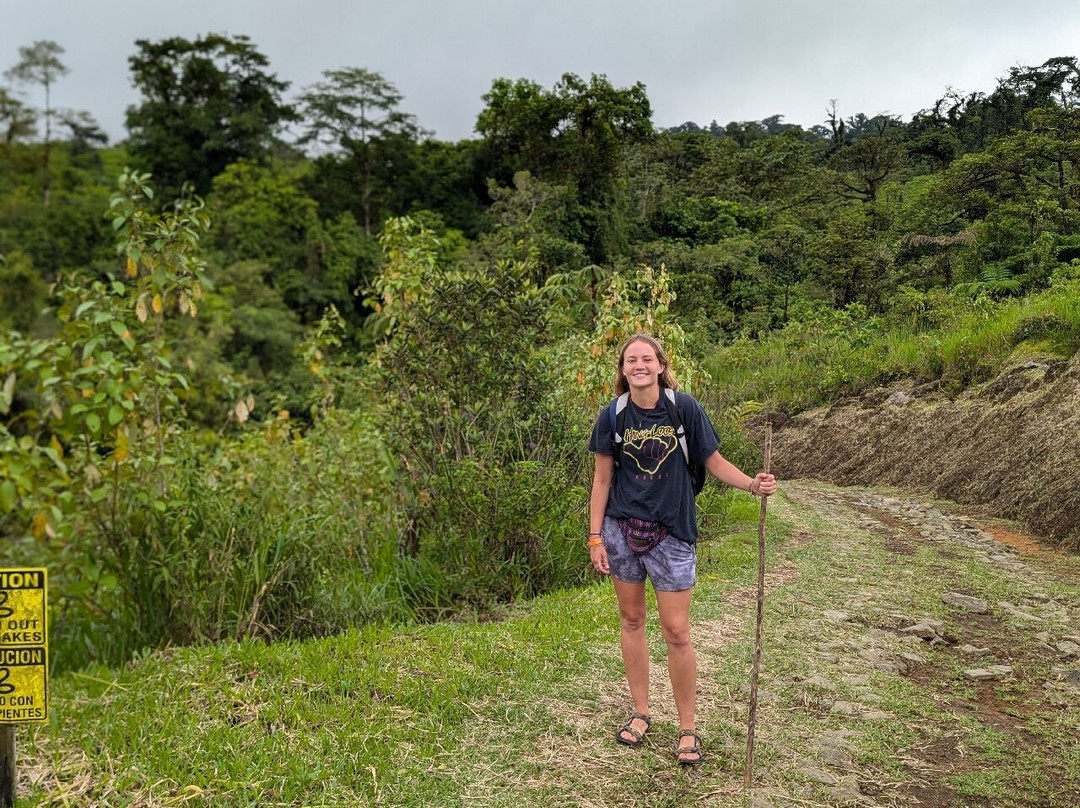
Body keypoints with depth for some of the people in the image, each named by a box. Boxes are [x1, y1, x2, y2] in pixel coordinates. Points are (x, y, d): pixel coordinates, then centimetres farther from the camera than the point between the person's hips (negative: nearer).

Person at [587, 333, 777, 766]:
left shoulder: (684, 408, -9)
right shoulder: (612, 416, -4)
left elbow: (713, 461, -3)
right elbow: (602, 479, 2)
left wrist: (753, 484, -20)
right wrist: (595, 537, 0)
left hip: (671, 533, -2)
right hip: (622, 529, 2)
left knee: (676, 633, 1)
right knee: (631, 620, 14)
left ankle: (688, 729, 18)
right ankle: (641, 712, 31)